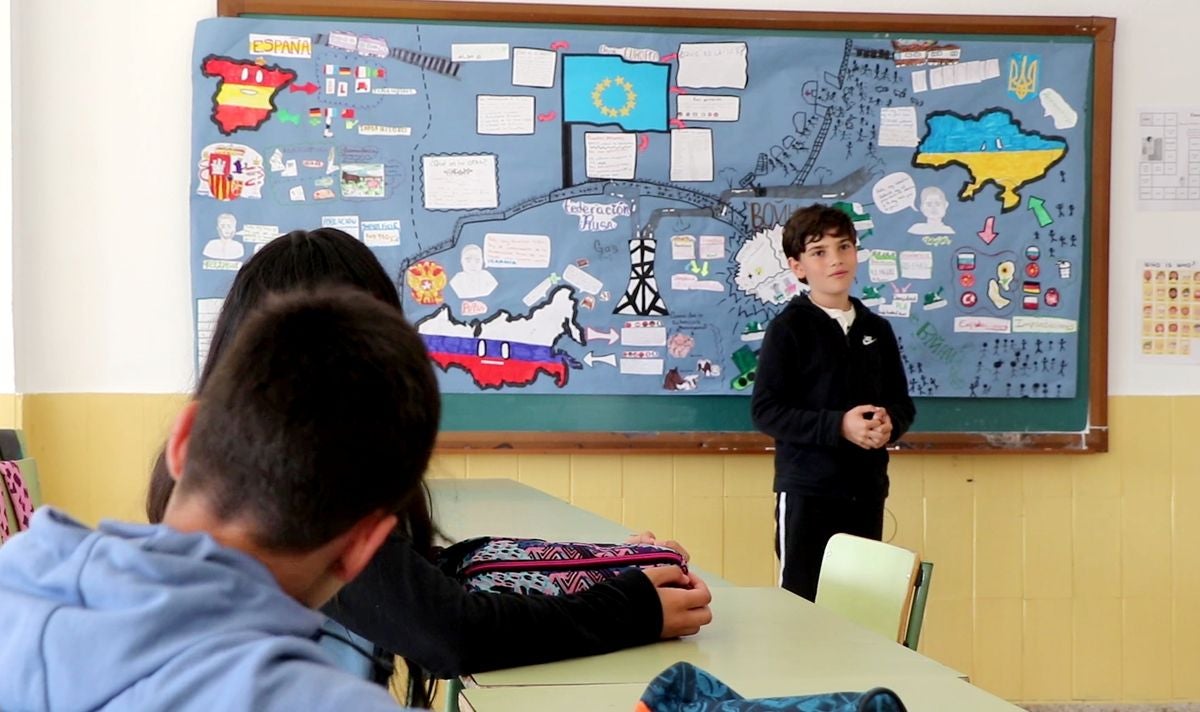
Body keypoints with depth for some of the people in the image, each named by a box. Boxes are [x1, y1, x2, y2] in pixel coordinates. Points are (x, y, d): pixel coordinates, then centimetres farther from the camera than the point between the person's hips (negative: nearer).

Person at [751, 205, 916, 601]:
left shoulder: (877, 329, 11)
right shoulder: (788, 328, -6)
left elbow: (902, 403, 14)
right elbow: (766, 410, -12)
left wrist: (889, 425, -10)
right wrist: (838, 426, -21)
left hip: (866, 489, 5)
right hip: (807, 490, -5)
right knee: (801, 600, -1)